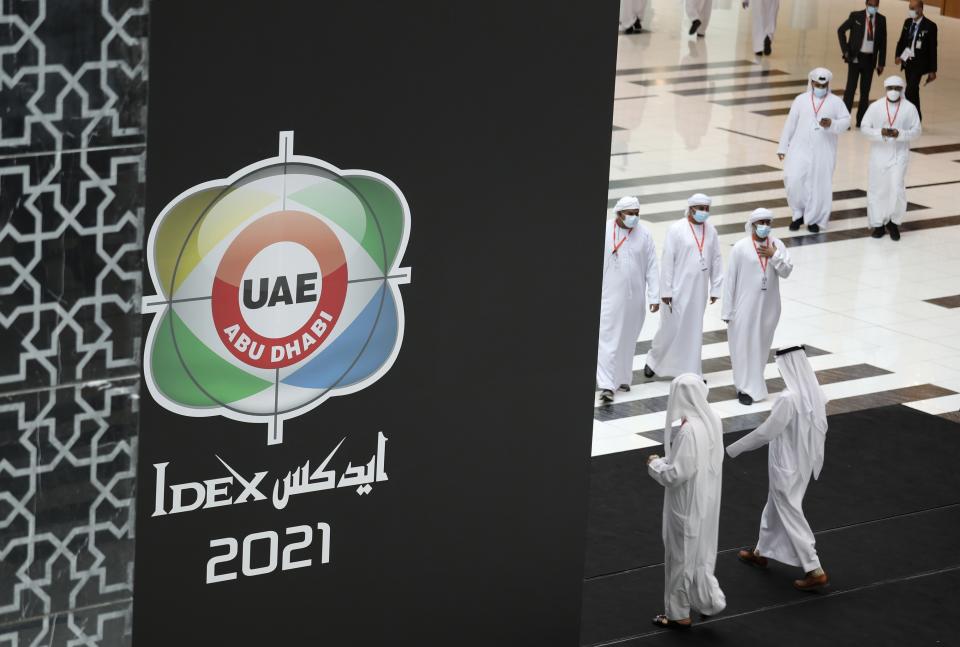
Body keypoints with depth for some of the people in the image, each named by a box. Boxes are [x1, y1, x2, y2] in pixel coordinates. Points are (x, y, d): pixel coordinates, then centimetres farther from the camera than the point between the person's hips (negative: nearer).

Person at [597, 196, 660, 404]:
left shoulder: (644, 235, 0)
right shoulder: (604, 231, -6)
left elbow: (652, 268, 1)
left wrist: (654, 297, -4)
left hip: (634, 297, 3)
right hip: (610, 295, -3)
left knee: (627, 339, 13)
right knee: (608, 339, -9)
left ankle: (622, 377, 28)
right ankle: (607, 385, -12)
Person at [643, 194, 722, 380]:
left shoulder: (711, 231, 4)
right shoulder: (676, 229, -9)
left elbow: (716, 261, 8)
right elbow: (667, 261, -9)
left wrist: (715, 288, 5)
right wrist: (666, 290, -12)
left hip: (699, 289, 4)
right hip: (678, 288, -4)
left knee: (694, 330, 9)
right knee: (671, 327, 2)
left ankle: (691, 371, 16)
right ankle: (653, 360, 24)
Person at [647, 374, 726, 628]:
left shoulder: (688, 430, -30)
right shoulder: (713, 420, -2)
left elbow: (676, 474, -26)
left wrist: (655, 464, -9)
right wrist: (667, 461, 11)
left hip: (687, 503, -8)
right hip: (707, 499, 8)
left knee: (682, 554, 9)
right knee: (700, 550, 24)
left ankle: (678, 613, 22)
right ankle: (708, 598, 28)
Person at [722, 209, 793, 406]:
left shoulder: (777, 245, 1)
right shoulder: (740, 248, -9)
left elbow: (786, 272, -2)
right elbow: (730, 279, -6)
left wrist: (775, 256, -18)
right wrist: (727, 310, -6)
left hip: (769, 306, 4)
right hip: (745, 306, -4)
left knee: (762, 345, 12)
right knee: (745, 345, -2)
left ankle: (752, 382, 29)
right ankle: (746, 388, 4)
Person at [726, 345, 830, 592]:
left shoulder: (789, 398, -30)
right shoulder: (816, 392, -5)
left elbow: (766, 432, -23)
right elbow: (820, 429, 7)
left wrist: (732, 449, -12)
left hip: (786, 466, -9)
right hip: (805, 463, 9)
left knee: (791, 515, 3)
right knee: (775, 506, 25)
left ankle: (815, 571, 4)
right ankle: (761, 552, 43)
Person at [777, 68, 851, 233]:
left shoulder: (836, 102, 4)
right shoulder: (801, 100, 7)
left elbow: (846, 121, 0)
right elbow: (790, 124, 8)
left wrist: (832, 124, -21)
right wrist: (783, 147, 7)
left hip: (824, 152, 0)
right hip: (801, 148, 1)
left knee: (820, 184, 0)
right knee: (794, 180, -11)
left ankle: (813, 219, 14)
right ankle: (799, 214, 9)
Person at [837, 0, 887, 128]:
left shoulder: (881, 20, 4)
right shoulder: (856, 16, -3)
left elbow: (883, 42, 7)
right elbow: (841, 30, 4)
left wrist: (881, 63, 3)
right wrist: (845, 50, -5)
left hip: (870, 59, 3)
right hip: (855, 57, -3)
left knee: (865, 90, 5)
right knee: (851, 87, -7)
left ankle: (861, 121, 11)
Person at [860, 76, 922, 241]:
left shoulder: (910, 108, -1)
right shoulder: (876, 106, -1)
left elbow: (916, 131, -1)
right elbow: (864, 128, -1)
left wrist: (899, 134, -18)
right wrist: (881, 133, -19)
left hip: (899, 154, -1)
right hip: (879, 154, 1)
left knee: (897, 189, -11)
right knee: (877, 190, 6)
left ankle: (894, 222, 10)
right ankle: (878, 224, 22)